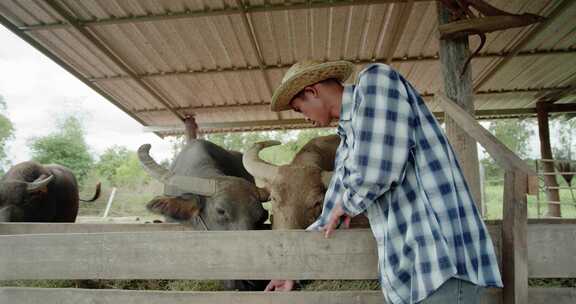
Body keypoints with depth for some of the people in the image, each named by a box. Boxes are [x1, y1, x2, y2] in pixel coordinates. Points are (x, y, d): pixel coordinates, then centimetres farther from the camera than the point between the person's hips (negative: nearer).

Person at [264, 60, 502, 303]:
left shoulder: (375, 79, -6)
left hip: (442, 257, -8)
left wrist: (347, 203, 0)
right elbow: (330, 221, 24)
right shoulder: (347, 144, 18)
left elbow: (377, 169, -20)